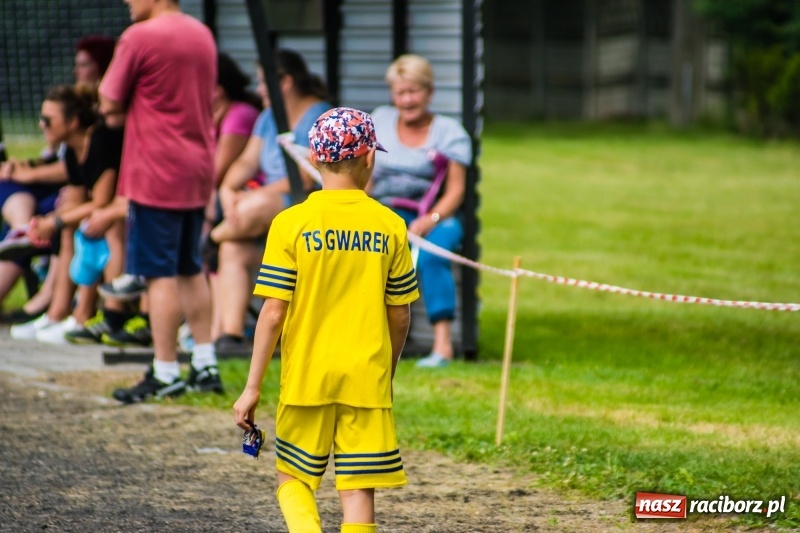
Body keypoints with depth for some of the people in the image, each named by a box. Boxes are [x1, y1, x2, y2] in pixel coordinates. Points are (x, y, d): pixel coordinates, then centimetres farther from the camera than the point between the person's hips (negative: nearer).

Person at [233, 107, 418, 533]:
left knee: (293, 478, 14)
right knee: (358, 490, 4)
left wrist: (252, 387, -2)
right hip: (366, 379, 1)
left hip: (306, 376, -1)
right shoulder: (390, 227, 0)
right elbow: (399, 317, 5)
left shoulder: (292, 223, -6)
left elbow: (273, 312, -8)